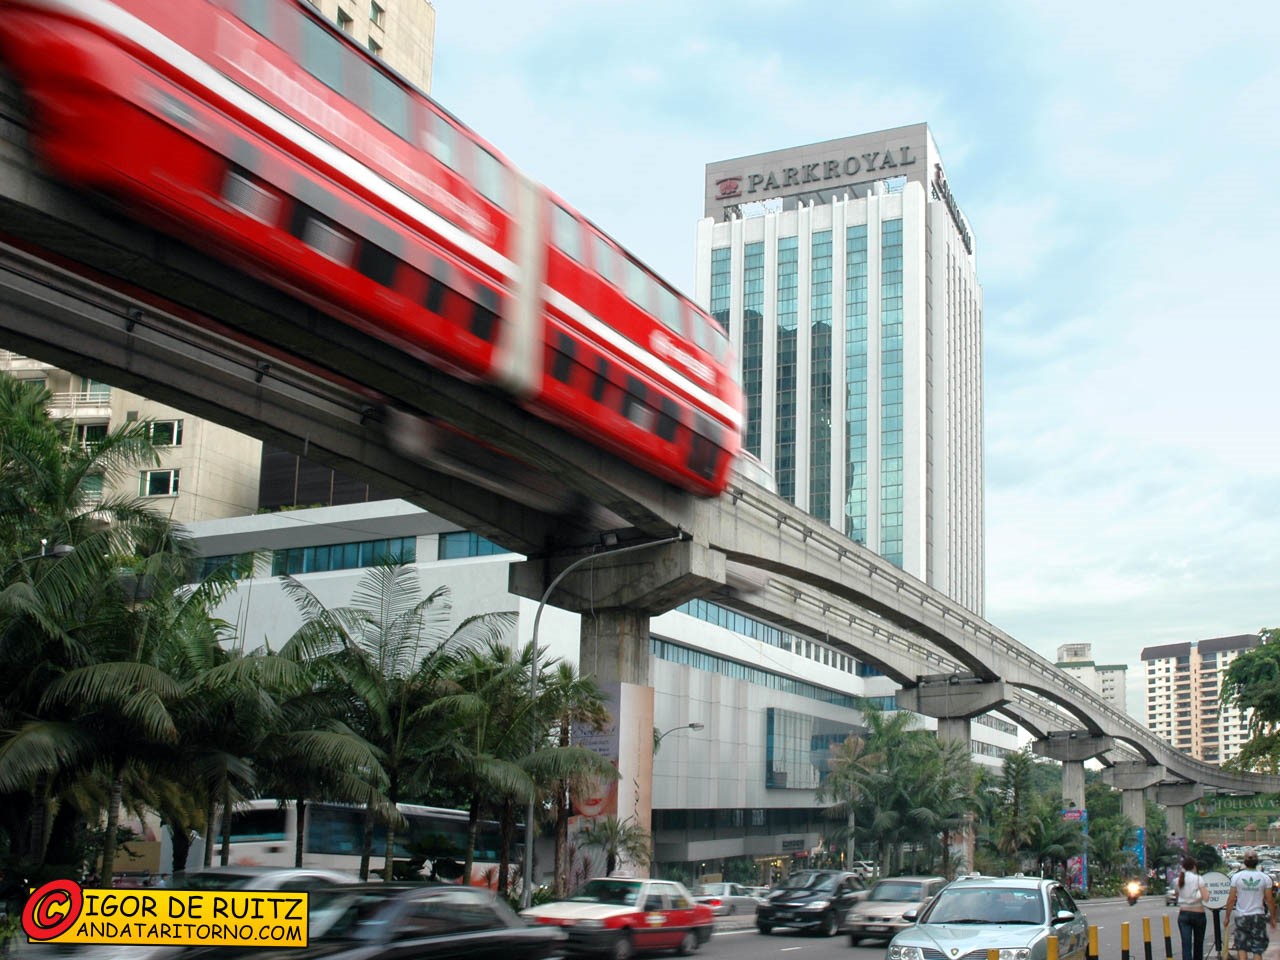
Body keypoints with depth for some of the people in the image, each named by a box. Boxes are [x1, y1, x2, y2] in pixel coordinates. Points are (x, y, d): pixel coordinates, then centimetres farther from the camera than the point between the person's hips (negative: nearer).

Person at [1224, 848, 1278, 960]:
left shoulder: (1236, 876, -6)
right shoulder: (1265, 878, -6)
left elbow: (1231, 899, -5)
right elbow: (1270, 900, -3)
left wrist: (1227, 917, 4)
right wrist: (1273, 918, 9)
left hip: (1241, 916, 0)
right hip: (1259, 917, 0)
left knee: (1241, 948, 11)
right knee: (1257, 950, 6)